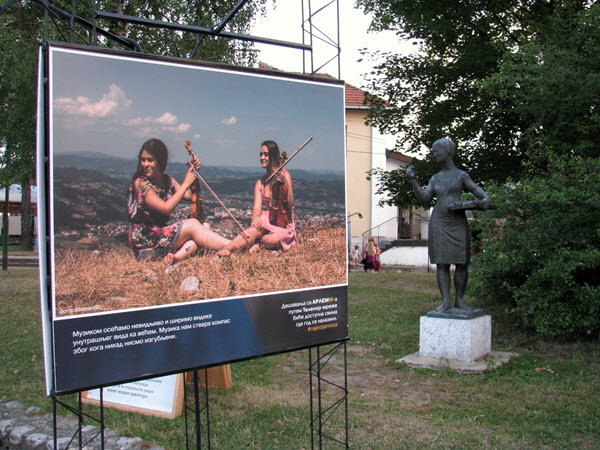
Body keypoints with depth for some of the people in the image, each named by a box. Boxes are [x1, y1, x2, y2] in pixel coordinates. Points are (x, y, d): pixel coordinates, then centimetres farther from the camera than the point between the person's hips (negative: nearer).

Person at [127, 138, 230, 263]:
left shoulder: (168, 181, 10)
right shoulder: (140, 183, -12)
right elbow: (166, 208, -23)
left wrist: (193, 173, -6)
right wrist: (186, 183, -18)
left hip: (164, 233, 7)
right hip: (145, 242, -7)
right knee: (192, 224, -19)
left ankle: (177, 256, -36)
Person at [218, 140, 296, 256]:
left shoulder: (284, 175, -4)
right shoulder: (260, 183, 7)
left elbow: (290, 204, -12)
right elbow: (257, 208, -6)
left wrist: (285, 184, -26)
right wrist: (255, 217, -30)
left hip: (285, 225, -2)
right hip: (268, 220, 2)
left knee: (275, 239, -38)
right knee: (257, 226, -34)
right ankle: (227, 249, -47)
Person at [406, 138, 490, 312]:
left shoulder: (461, 175, 6)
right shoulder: (435, 178, 14)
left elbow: (477, 190, 5)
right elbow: (424, 198, 7)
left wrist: (485, 199, -17)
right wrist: (413, 180, -3)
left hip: (458, 223, -2)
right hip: (438, 224, 2)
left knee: (461, 262, -1)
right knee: (442, 263, -2)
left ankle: (459, 300, 8)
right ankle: (446, 301, 0)